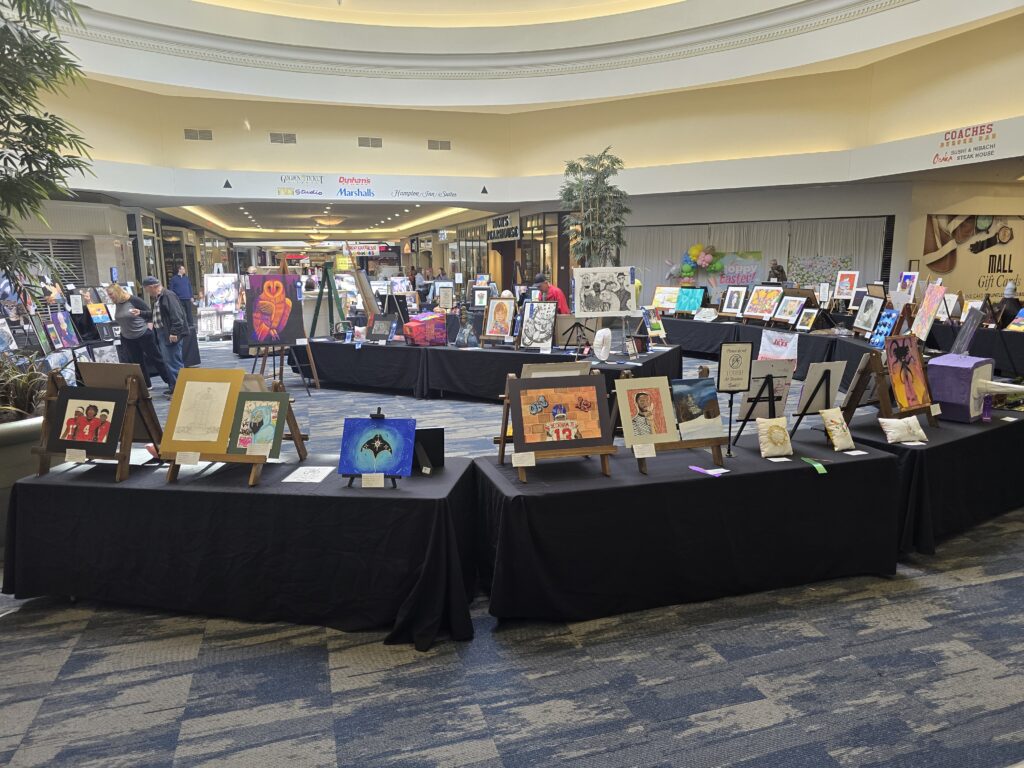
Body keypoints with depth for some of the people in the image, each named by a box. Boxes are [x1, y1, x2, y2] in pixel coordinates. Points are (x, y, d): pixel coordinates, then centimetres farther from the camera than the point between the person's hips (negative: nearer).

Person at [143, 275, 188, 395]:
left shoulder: (168, 296, -15)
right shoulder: (157, 298, 16)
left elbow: (176, 315, -22)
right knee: (168, 362, 14)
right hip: (162, 334, 10)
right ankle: (173, 386, 22)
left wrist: (174, 332, -24)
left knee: (174, 362, -7)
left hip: (170, 334, -10)